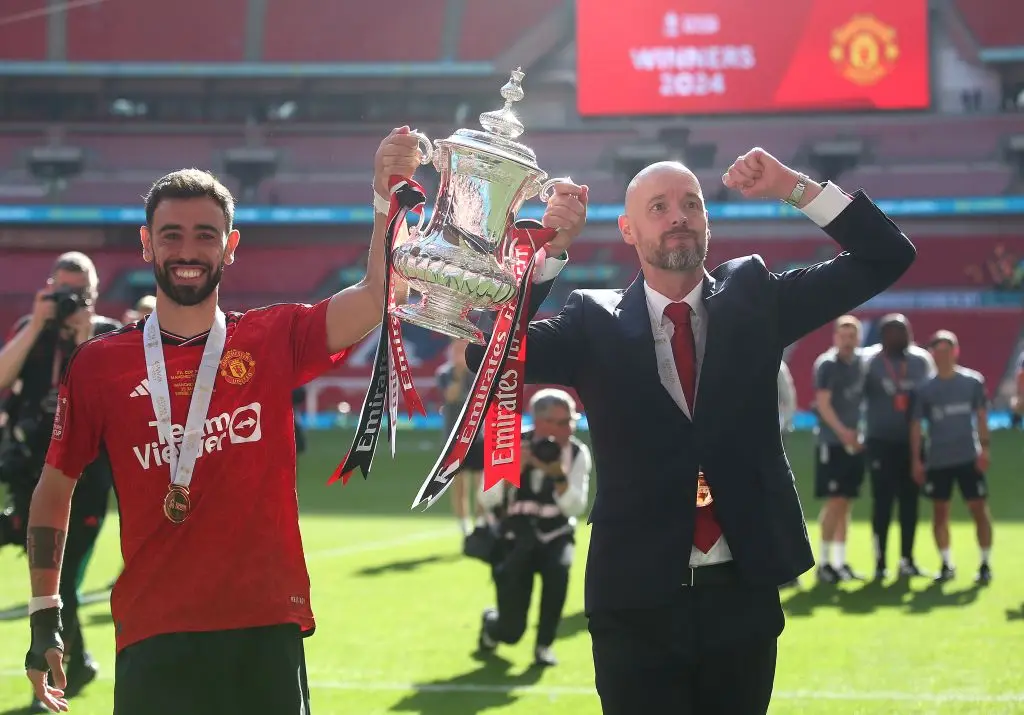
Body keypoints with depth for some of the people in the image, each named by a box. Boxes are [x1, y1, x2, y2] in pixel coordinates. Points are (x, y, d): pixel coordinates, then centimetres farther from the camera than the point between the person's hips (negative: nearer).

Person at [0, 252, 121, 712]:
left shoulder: (109, 336, 0)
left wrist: (84, 338, -20)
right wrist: (38, 325, -16)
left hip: (84, 472, -3)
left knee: (62, 577, -7)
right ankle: (78, 662, 26)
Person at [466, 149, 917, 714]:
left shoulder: (752, 298, 6)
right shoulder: (595, 322, 1)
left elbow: (885, 259, 5)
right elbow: (488, 353, -13)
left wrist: (796, 188, -5)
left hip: (744, 597, 2)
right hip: (637, 604, -2)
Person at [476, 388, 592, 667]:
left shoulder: (576, 453, -7)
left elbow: (575, 507, -15)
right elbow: (486, 500, -14)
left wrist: (559, 476, -30)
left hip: (554, 535, 1)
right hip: (515, 537, -1)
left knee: (558, 571, -36)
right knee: (511, 629, -7)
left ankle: (544, 645, -14)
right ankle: (491, 624, 34)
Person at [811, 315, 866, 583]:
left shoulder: (861, 360, 10)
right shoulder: (827, 364, -10)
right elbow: (823, 403, -18)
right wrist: (842, 432, -28)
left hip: (855, 442, 7)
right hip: (832, 442, -7)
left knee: (845, 503, 9)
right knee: (835, 501, -8)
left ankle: (840, 562, 14)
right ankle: (823, 563, -2)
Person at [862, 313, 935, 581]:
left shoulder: (921, 361, 5)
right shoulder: (869, 361, -6)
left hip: (912, 442, 4)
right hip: (881, 442, -4)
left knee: (910, 502, 6)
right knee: (882, 503, -3)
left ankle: (907, 560, 14)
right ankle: (880, 562, 2)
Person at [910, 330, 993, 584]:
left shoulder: (973, 381, 1)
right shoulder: (925, 388, 2)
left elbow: (981, 416, 4)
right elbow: (916, 425, 5)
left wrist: (984, 447, -5)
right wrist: (916, 459, 0)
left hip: (969, 457, -1)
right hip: (936, 459, 1)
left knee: (979, 509, -2)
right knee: (940, 512, 5)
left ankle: (985, 564, 6)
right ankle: (946, 565, 15)